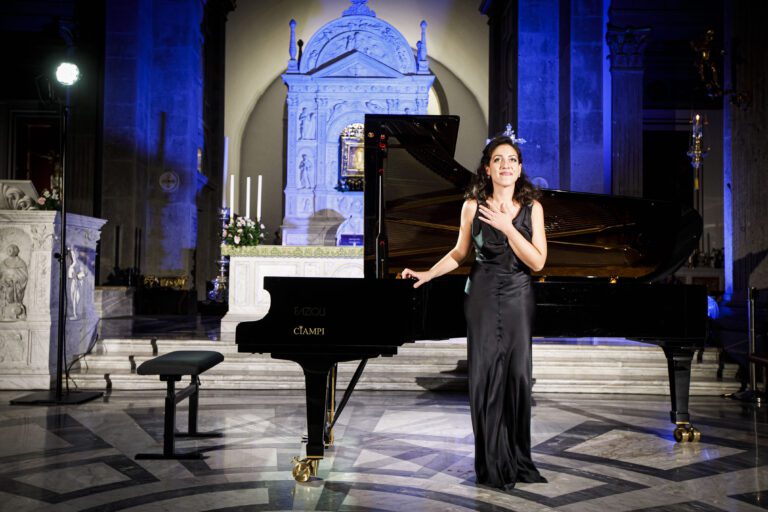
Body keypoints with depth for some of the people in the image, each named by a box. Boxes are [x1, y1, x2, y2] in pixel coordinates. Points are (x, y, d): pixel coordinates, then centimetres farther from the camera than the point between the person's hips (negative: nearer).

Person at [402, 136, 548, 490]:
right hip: (482, 295, -1)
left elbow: (538, 262, -8)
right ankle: (493, 465, 11)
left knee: (518, 375, 1)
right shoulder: (473, 205, -1)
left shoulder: (531, 207, -1)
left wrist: (506, 227, -17)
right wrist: (426, 274, -1)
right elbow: (459, 253, 10)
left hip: (518, 297, 1)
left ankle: (518, 460, 18)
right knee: (486, 375, -1)